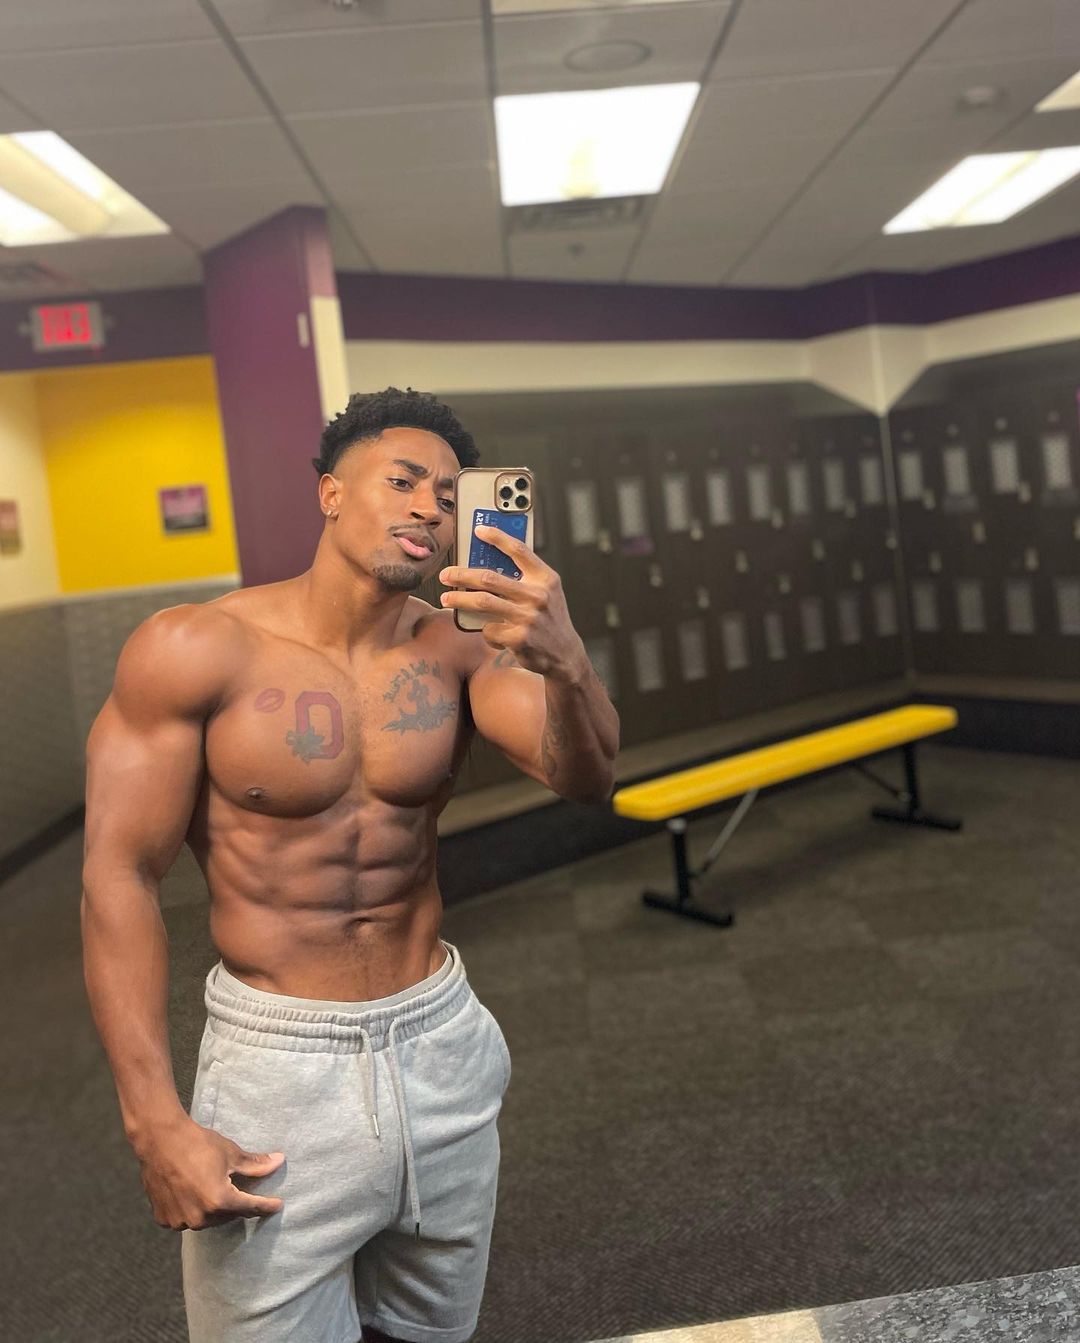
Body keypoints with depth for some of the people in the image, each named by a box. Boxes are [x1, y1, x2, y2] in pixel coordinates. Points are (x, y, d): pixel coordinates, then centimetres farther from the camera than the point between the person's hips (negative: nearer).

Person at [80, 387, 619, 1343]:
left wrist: (566, 663, -38)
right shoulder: (194, 650, -13)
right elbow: (121, 879, -11)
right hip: (278, 1058, -3)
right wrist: (155, 1120, -15)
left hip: (442, 1043, 4)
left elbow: (586, 778, -16)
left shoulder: (461, 648, -4)